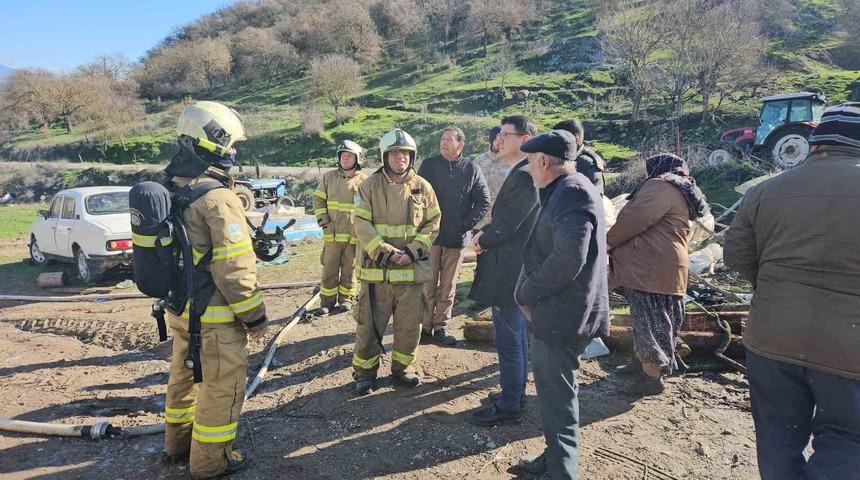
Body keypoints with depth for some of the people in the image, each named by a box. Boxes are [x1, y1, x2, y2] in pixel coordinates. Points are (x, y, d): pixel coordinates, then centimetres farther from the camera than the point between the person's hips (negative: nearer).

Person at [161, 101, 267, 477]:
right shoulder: (219, 199, -22)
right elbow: (234, 269, -24)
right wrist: (254, 315, -14)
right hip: (214, 315, -9)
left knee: (184, 375, 24)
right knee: (222, 384, 7)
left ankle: (178, 441, 42)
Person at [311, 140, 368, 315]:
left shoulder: (364, 180, 1)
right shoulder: (329, 177, 7)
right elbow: (317, 199, 10)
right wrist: (323, 220, -2)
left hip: (354, 235, -1)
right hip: (332, 233, 2)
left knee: (349, 270, 9)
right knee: (329, 269, 6)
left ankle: (346, 299, 23)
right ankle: (327, 301, 17)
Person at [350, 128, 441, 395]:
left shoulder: (423, 187, 4)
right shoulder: (369, 186, -1)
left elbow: (432, 224, 3)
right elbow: (361, 225, -7)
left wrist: (412, 252, -11)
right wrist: (386, 252, -17)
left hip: (413, 269, 2)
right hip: (376, 269, -2)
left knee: (410, 323, 11)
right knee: (369, 324, 5)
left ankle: (403, 366, 32)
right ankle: (364, 371, 24)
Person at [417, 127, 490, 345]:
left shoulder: (471, 170, 2)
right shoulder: (428, 165, 3)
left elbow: (484, 202, 4)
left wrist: (466, 224, -5)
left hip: (456, 239, 1)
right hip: (429, 235, 0)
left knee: (448, 287, 9)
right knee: (428, 285, 3)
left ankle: (441, 326, 21)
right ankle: (425, 327, 14)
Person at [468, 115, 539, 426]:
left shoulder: (523, 177, -20)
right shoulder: (523, 174, 12)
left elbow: (505, 226, -21)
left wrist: (481, 240, -4)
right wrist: (485, 235, 2)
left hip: (508, 271, -11)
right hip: (515, 269, 11)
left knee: (508, 340, 0)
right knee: (517, 336, 20)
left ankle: (508, 407, 13)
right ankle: (516, 392, 35)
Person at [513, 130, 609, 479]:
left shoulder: (572, 193, -19)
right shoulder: (564, 191, 13)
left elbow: (568, 259, -29)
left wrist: (526, 294, -17)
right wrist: (531, 294, 8)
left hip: (559, 314, -10)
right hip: (553, 310, 10)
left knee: (556, 398, 2)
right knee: (553, 391, 22)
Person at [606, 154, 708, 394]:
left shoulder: (661, 186, -8)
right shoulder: (683, 195, 24)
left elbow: (633, 219, -17)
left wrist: (608, 241, -3)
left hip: (651, 267, -10)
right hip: (667, 268, 10)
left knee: (649, 318, -5)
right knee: (657, 317, 17)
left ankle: (652, 376, 0)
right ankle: (643, 362, 29)